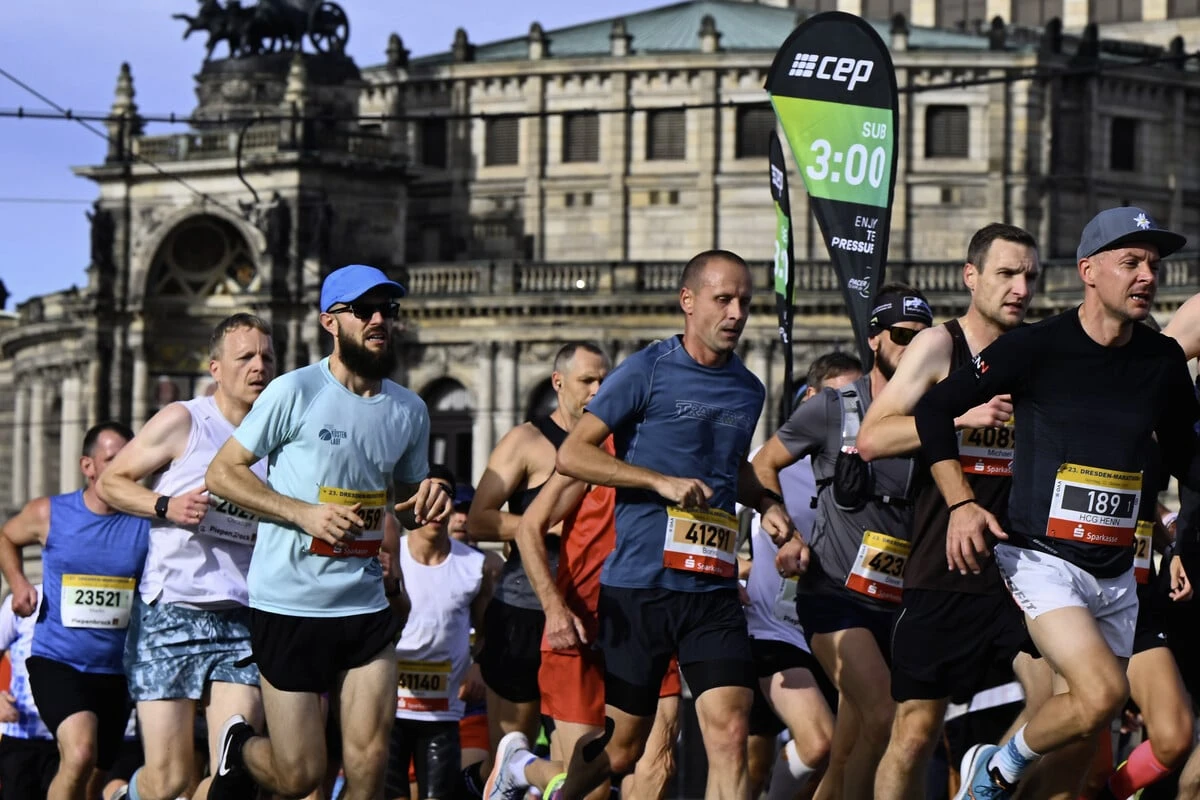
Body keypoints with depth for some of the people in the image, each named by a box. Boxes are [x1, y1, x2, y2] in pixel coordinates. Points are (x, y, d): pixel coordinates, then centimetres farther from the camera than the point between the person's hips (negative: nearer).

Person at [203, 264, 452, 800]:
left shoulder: (409, 410, 7)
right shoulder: (295, 392, -9)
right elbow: (222, 472, -6)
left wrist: (429, 501, -4)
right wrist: (304, 512, -17)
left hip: (366, 609, 4)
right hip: (288, 608, -4)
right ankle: (238, 750, 33)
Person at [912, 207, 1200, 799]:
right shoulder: (1036, 347, -7)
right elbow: (934, 409, -1)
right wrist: (960, 504, -11)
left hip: (1116, 574, 6)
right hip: (1042, 560, -6)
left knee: (1082, 746, 6)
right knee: (1101, 693, -25)